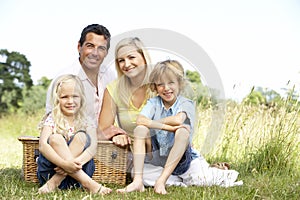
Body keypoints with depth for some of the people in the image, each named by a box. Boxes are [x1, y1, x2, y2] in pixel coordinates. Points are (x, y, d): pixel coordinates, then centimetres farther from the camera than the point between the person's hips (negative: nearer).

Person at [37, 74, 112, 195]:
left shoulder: (86, 122, 6)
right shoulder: (52, 120, 0)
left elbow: (92, 147, -12)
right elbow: (42, 145, -17)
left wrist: (77, 162, -34)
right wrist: (65, 163, -34)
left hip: (77, 172, 1)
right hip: (50, 170, -1)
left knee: (81, 136, -20)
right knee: (55, 138, -26)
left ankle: (54, 183, -28)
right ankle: (87, 183, -37)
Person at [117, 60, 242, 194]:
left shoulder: (186, 104, -8)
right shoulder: (154, 103, -2)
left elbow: (178, 119, -31)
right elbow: (140, 120, -23)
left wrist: (154, 122, -16)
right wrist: (167, 127, -30)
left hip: (179, 156, -2)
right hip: (156, 156, 2)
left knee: (182, 131, -30)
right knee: (141, 129, -22)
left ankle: (161, 180, -33)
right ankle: (138, 181, -31)